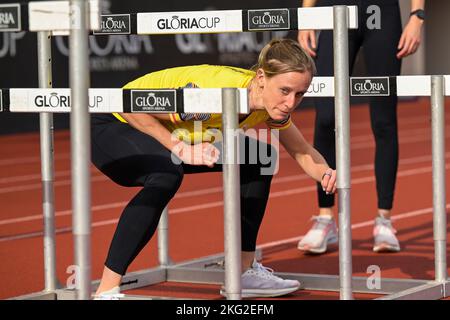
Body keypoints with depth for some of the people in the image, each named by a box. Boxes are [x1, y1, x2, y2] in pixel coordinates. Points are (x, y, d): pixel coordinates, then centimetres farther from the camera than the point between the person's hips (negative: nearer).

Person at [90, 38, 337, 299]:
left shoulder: (273, 103, -15)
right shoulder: (217, 90, -38)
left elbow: (303, 152, 1)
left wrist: (325, 174, -20)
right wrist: (179, 148, -35)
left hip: (172, 134, 8)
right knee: (167, 174, -38)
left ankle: (244, 272, 11)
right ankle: (106, 291, -33)